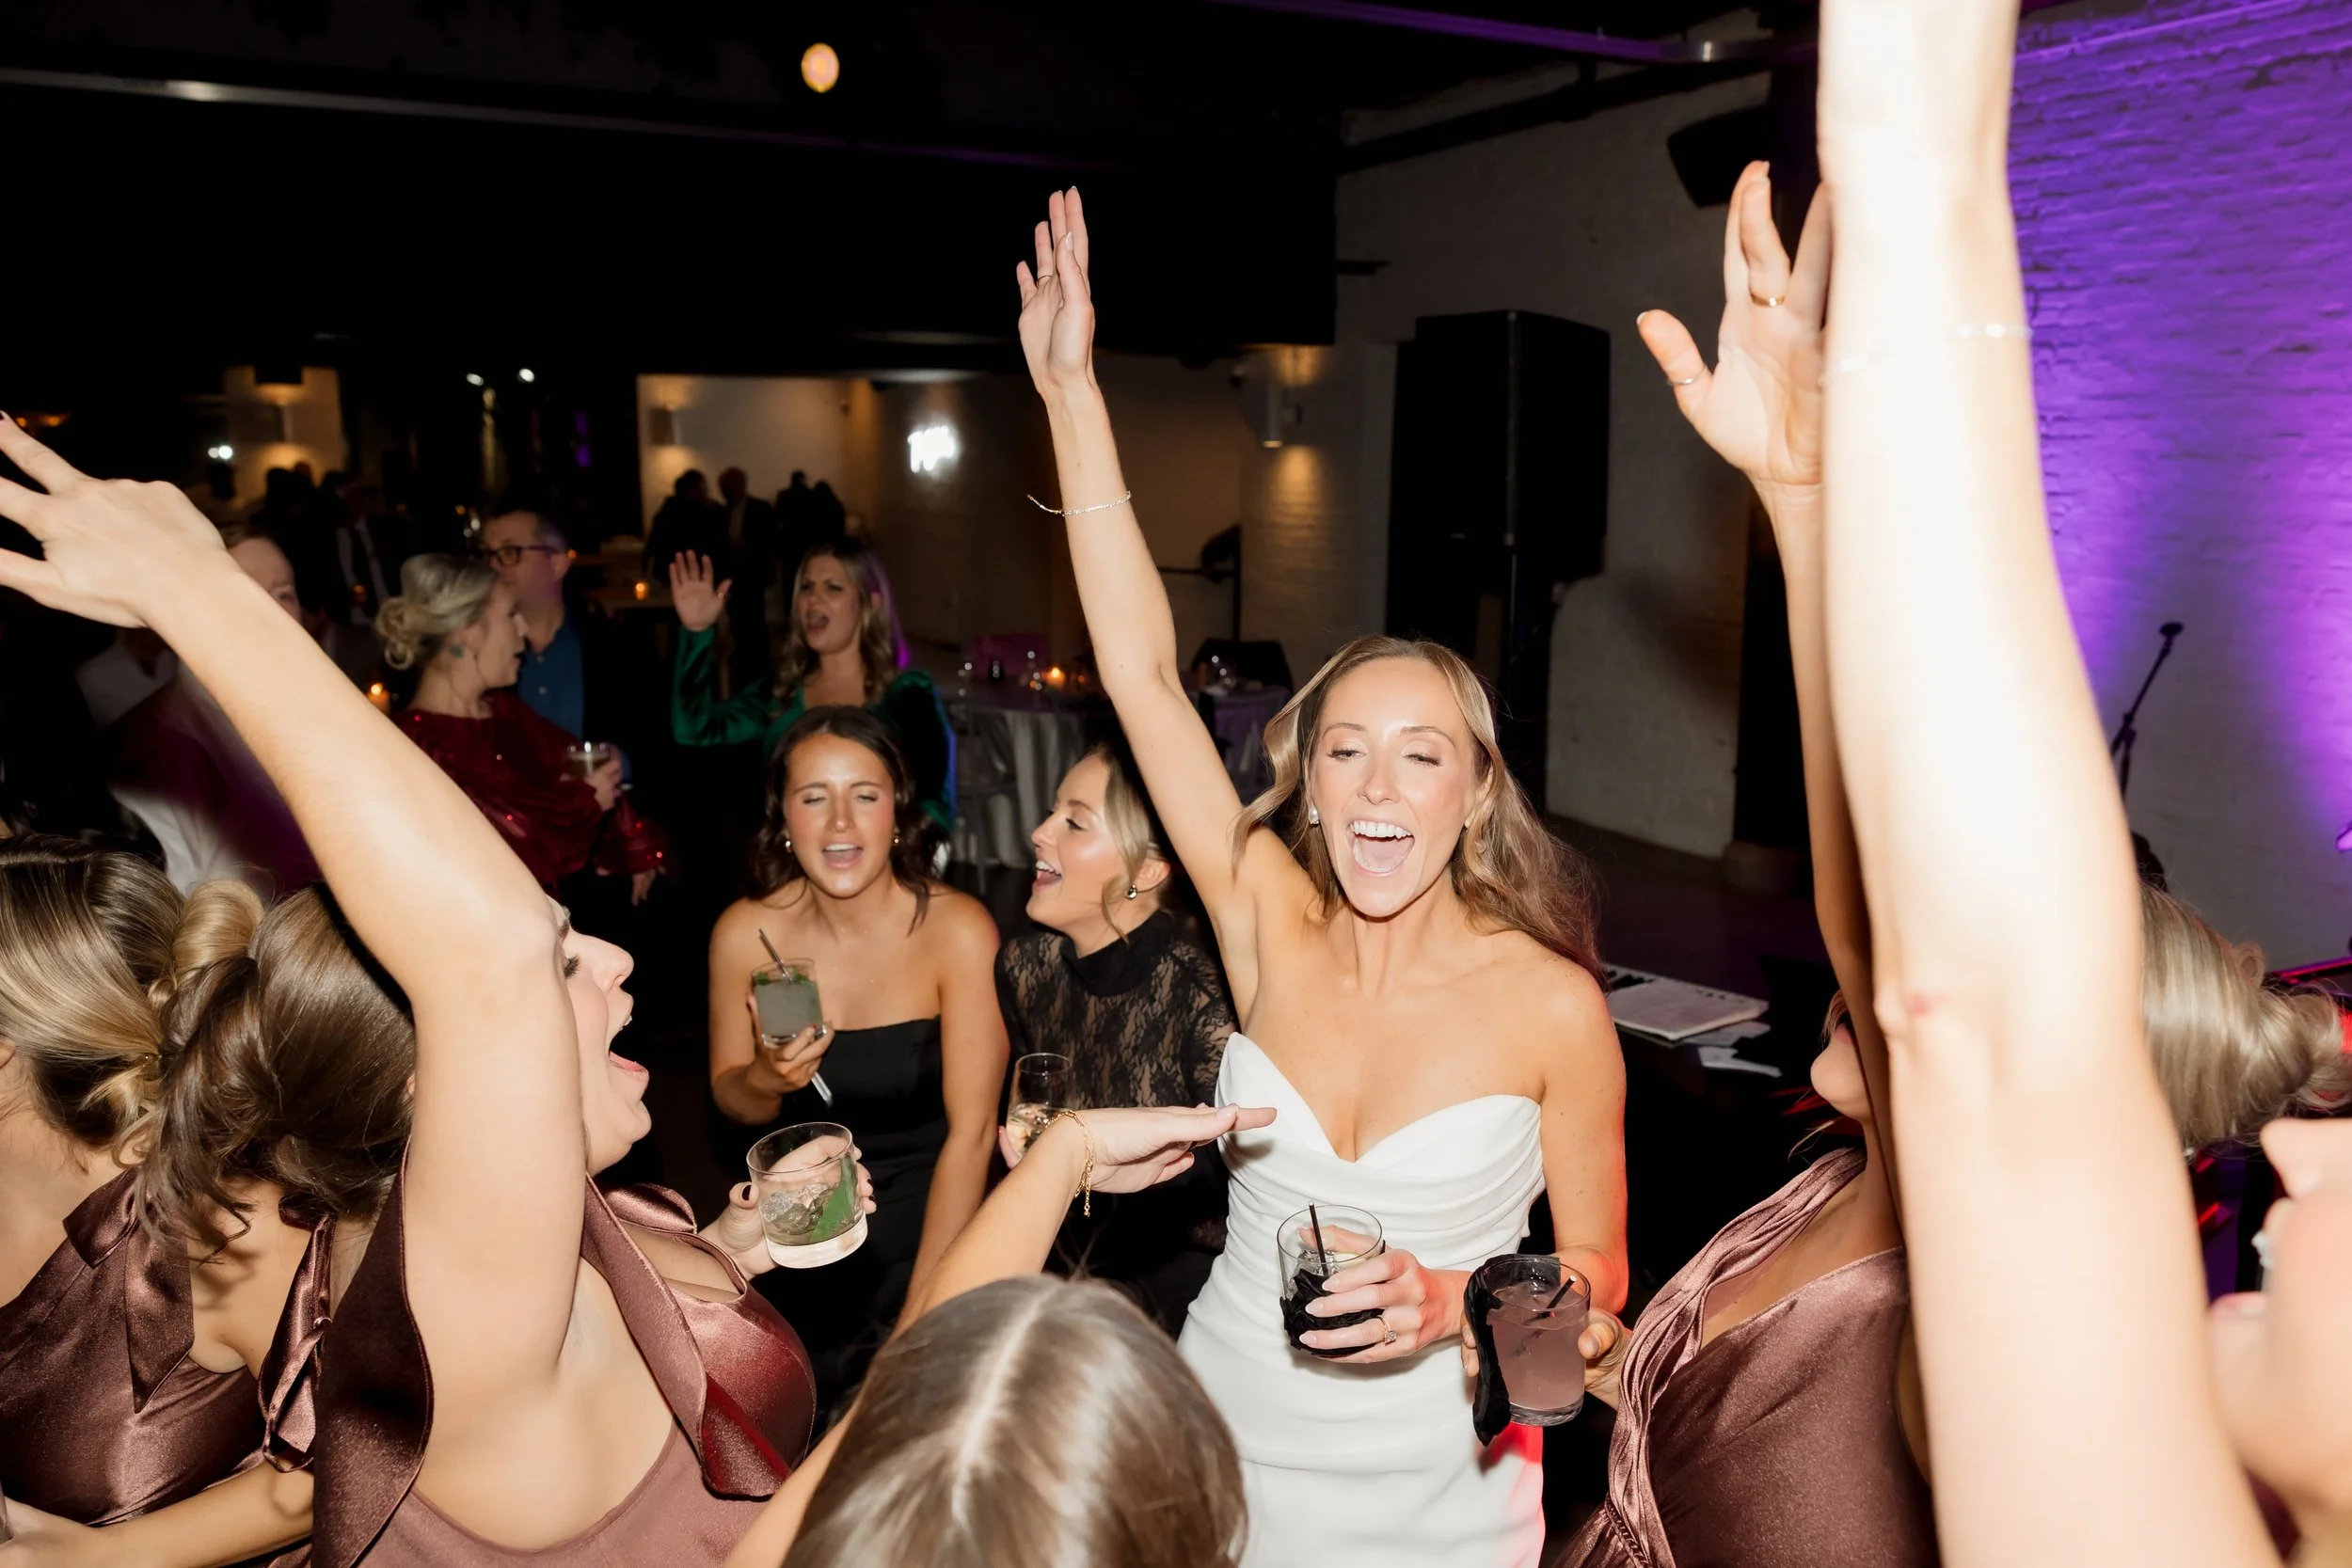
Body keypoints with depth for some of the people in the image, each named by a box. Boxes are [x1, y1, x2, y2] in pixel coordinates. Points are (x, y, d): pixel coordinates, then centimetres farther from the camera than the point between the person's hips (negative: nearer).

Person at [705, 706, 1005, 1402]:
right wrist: (763, 1080, -22)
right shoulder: (745, 933, -13)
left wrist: (922, 1313, -20)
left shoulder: (956, 929, -22)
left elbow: (971, 1131, -20)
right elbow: (731, 1102, 2)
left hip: (929, 1218, -3)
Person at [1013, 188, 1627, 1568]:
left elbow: (1597, 1277, -3)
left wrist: (1455, 1303, -24)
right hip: (1229, 1451, 3)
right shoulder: (1272, 926, -10)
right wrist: (1072, 395, -15)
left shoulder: (1552, 1004, -15)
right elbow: (1145, 674, -14)